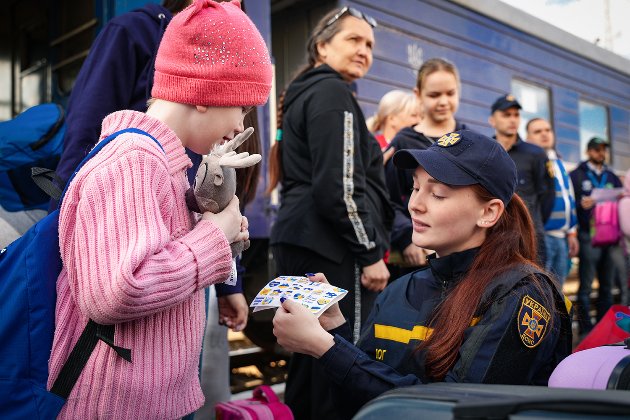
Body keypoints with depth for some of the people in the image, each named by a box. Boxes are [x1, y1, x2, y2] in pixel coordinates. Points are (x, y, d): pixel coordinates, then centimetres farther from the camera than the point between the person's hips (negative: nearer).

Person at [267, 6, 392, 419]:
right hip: (331, 246, -10)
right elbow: (338, 187, -18)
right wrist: (371, 253, -14)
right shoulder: (332, 93, -8)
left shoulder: (302, 94, 21)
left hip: (299, 239, 10)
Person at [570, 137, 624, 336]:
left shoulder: (612, 177, 19)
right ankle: (585, 329, 3)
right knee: (586, 286, -2)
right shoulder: (577, 175, 4)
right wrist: (581, 204, -23)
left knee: (607, 285, 9)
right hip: (588, 237, -5)